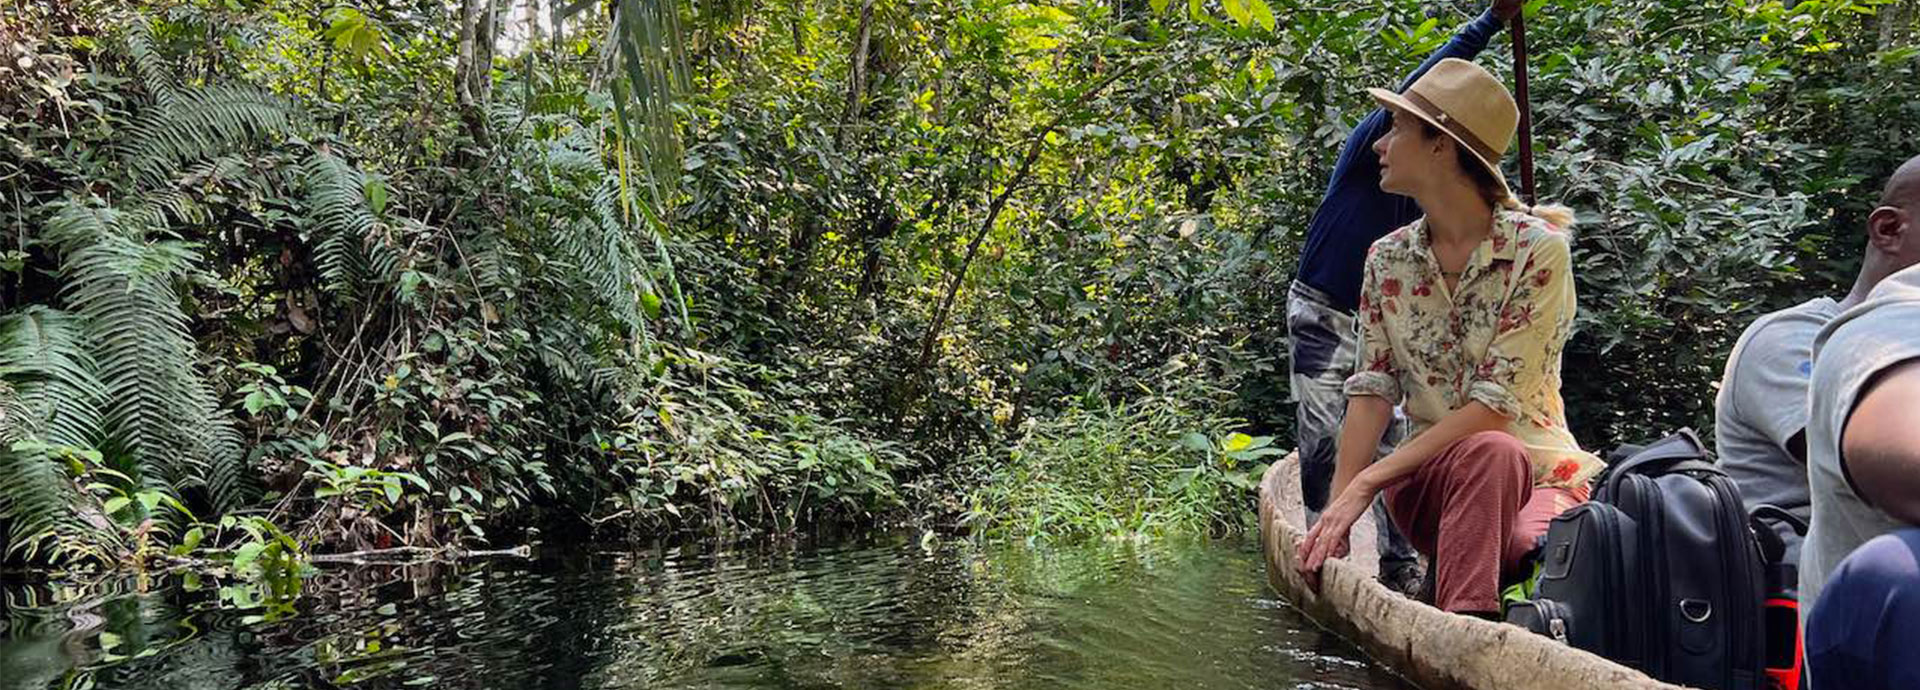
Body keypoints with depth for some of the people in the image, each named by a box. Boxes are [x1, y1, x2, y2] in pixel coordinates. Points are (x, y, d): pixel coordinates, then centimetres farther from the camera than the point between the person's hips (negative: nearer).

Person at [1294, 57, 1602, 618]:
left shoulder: (1538, 248, -12)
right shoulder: (1387, 260, 4)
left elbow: (1494, 407, -18)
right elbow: (1372, 391, -1)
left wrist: (1366, 483, -21)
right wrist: (1337, 507, -15)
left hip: (1539, 472, -2)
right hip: (1429, 477, 2)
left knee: (1532, 545, -37)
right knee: (1490, 452, -33)